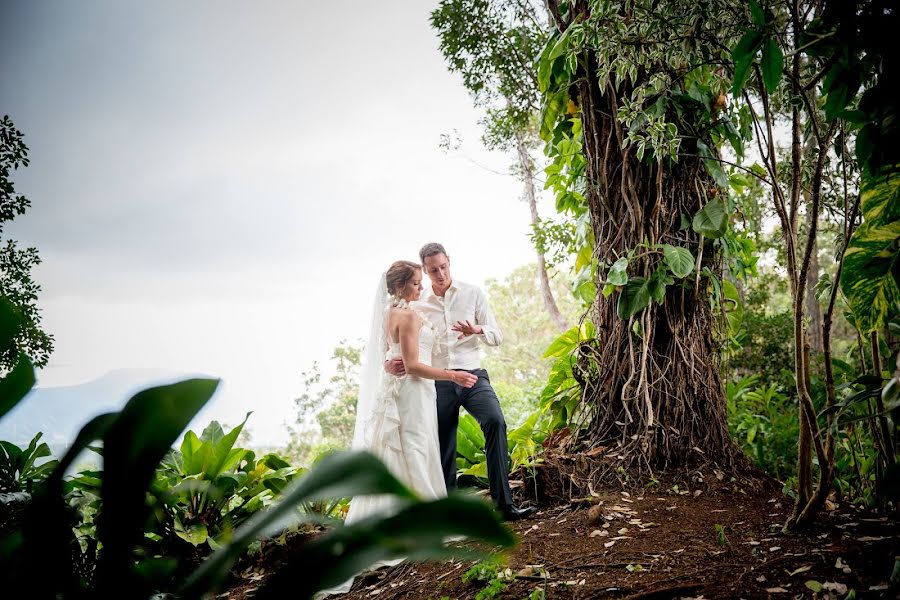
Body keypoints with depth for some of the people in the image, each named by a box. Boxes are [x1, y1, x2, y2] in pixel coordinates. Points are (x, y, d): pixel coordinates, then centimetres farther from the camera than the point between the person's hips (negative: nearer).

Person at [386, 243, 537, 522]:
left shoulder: (473, 294, 8)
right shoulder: (418, 305, 11)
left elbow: (497, 336, 6)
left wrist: (477, 329, -17)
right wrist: (389, 363, -9)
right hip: (439, 382, 2)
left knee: (495, 422, -27)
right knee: (444, 450, 3)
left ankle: (504, 504, -26)